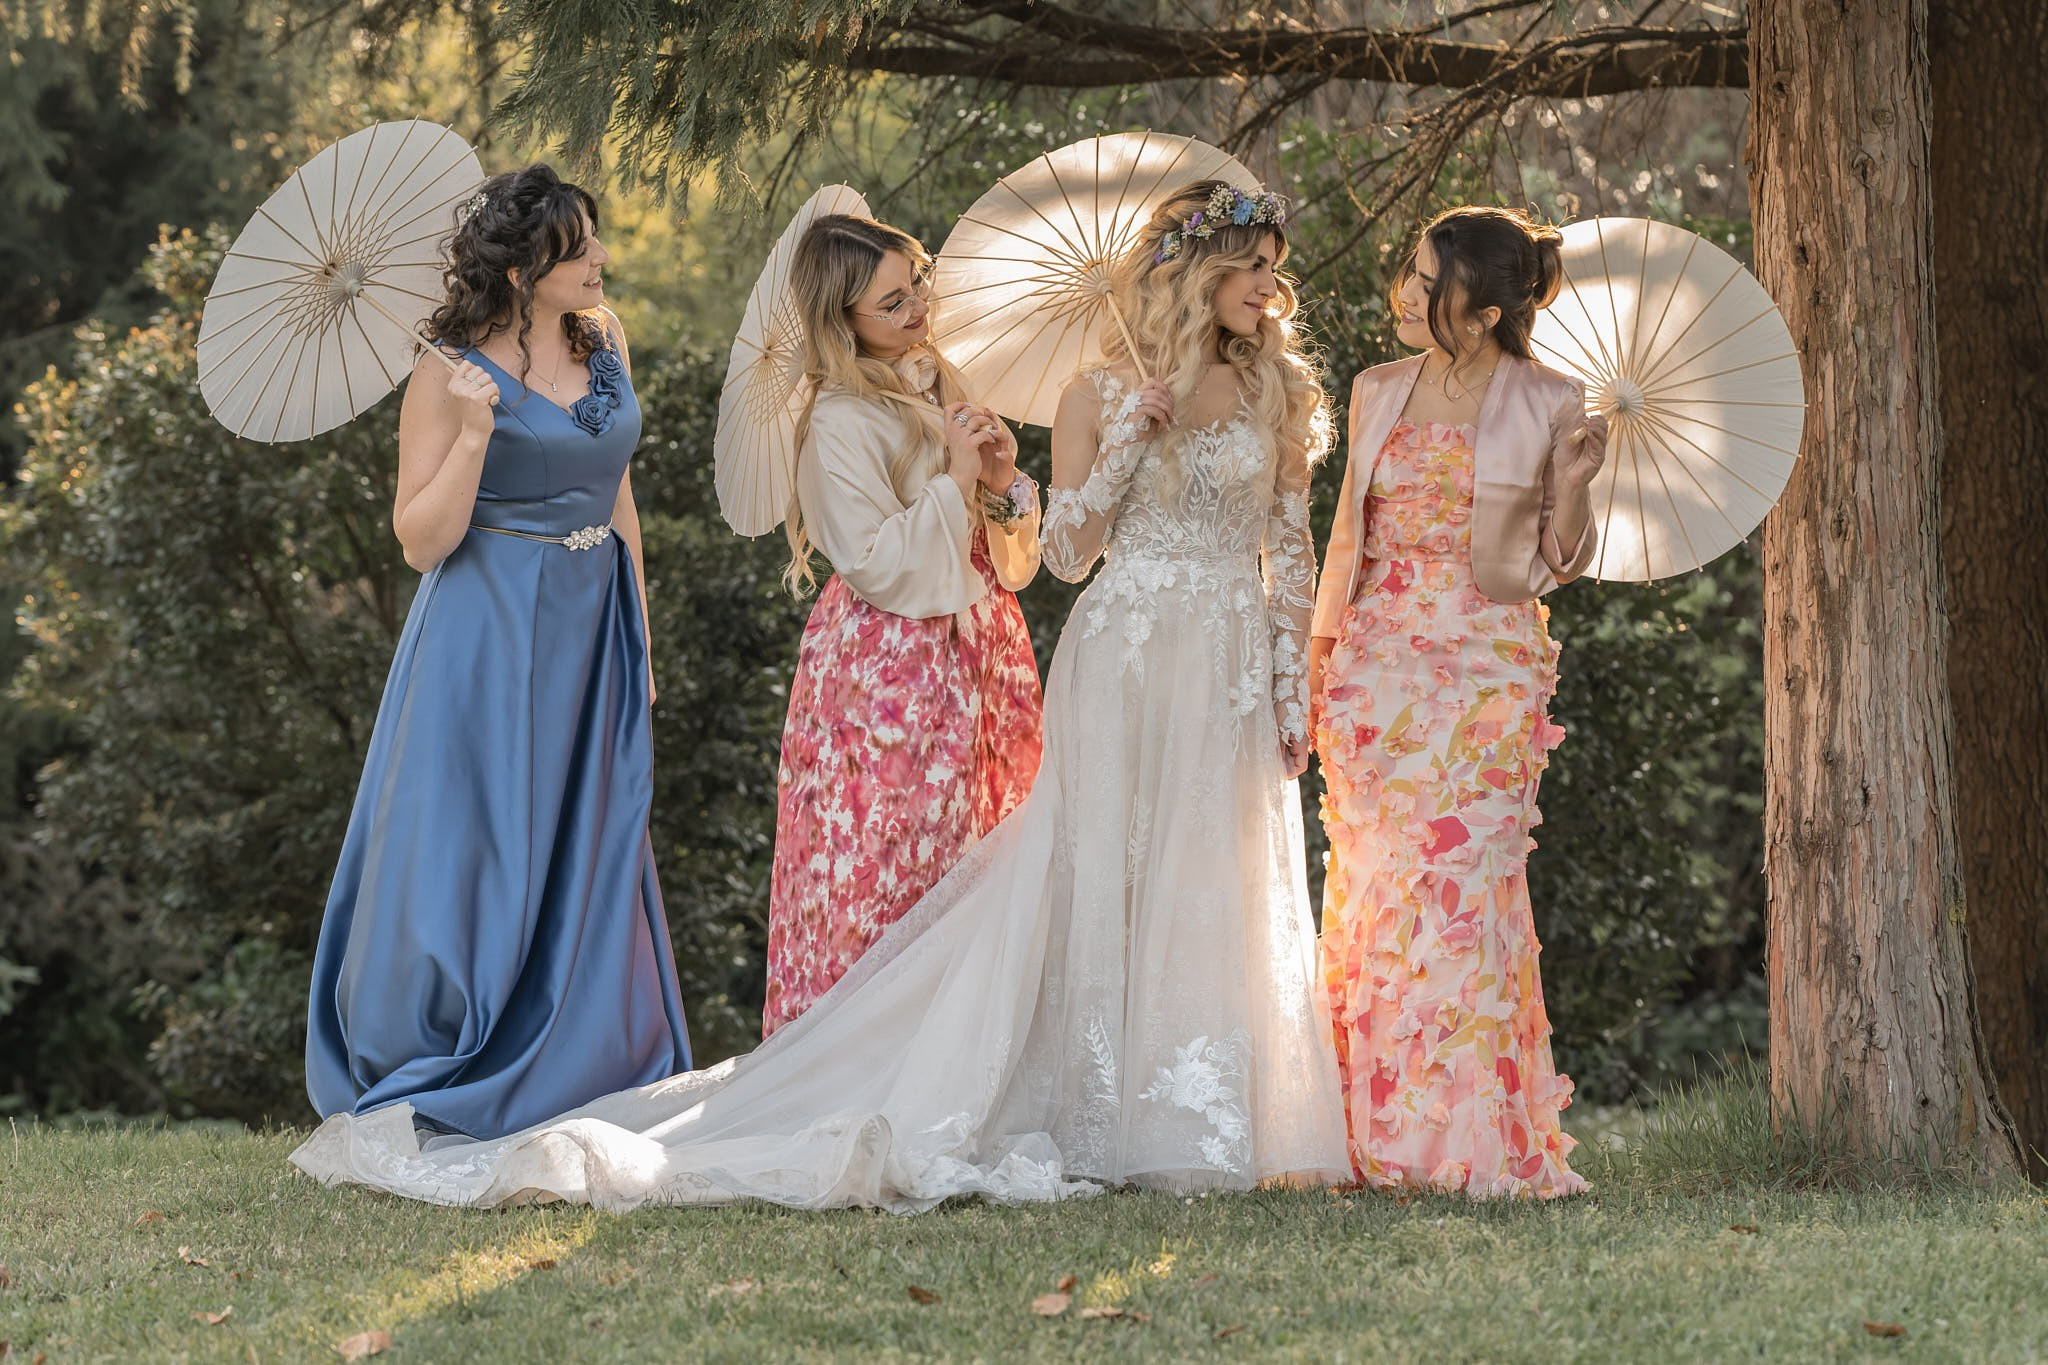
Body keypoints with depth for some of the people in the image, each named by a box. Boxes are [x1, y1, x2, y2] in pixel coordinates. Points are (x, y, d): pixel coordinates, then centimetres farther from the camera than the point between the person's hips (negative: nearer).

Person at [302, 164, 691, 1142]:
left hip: (590, 631, 6)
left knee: (586, 869, 8)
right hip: (490, 639, -6)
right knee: (469, 865, -2)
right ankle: (425, 1112, 8)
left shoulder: (602, 336, 6)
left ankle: (567, 1091, 17)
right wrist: (474, 436, -25)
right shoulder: (455, 371, -12)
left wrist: (638, 639, 15)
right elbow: (421, 541, -12)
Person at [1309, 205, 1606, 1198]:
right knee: (1371, 883, 0)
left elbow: (1558, 563, 3)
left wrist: (1572, 483, -15)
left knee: (1462, 881, -8)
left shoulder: (1546, 406, -1)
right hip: (1379, 662, 3)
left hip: (1489, 664, -3)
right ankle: (1377, 1132, 4)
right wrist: (1316, 660, 12)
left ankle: (1474, 1135, -2)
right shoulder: (1380, 393, 10)